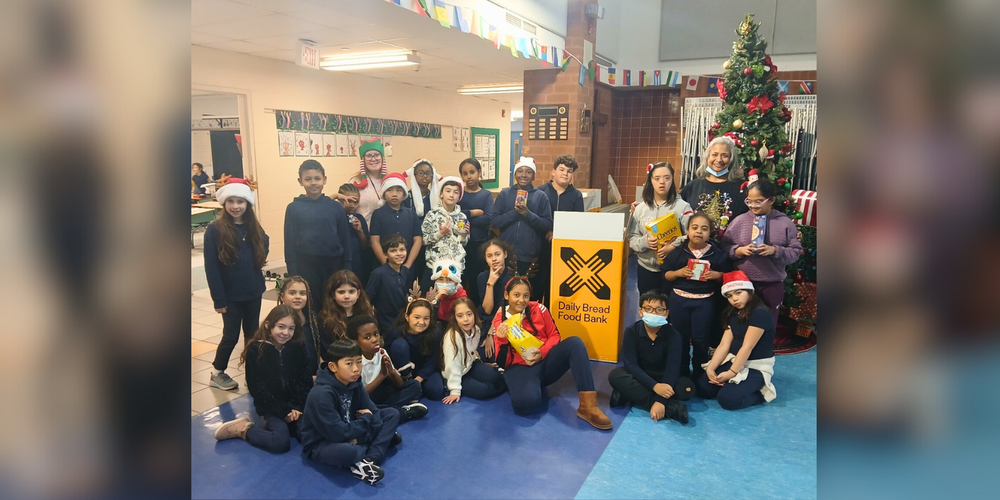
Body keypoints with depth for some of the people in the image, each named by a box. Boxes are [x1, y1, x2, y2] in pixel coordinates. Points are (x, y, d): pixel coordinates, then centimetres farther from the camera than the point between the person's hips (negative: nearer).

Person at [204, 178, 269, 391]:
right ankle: (217, 373, 24)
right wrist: (218, 298, -14)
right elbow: (211, 267, -12)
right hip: (231, 294, -4)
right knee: (231, 335, 5)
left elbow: (262, 255, 16)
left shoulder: (254, 228, 3)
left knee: (253, 333, 13)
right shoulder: (215, 230, -12)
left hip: (253, 292, 4)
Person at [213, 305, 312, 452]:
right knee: (281, 442, -24)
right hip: (271, 405, -3)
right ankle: (244, 429, 2)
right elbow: (257, 388, -11)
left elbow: (306, 382, 0)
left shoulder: (299, 347, -2)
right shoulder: (256, 350, -12)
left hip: (296, 404, 3)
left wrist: (299, 408, -15)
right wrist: (283, 411, -15)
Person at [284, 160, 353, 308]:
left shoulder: (336, 207, 3)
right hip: (305, 267, -1)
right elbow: (290, 243, 0)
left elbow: (344, 241, 4)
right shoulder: (294, 208, 0)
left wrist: (346, 271, 2)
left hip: (333, 265, 1)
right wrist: (293, 274, -4)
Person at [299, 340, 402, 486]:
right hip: (321, 444, -8)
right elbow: (338, 433, -29)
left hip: (352, 436, 8)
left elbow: (372, 412, -3)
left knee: (392, 414, -2)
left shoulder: (354, 384, -6)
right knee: (347, 451, -42)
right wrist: (366, 419, -14)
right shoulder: (321, 394, -28)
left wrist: (362, 437, -21)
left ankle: (369, 460, -19)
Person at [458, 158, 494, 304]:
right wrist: (473, 213, -14)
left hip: (480, 244, 0)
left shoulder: (486, 195, 3)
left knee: (477, 282, 9)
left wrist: (464, 217, -14)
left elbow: (488, 219, -12)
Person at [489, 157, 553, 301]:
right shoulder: (504, 194, 4)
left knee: (531, 295, 7)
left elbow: (548, 225, -3)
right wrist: (514, 212, -15)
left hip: (531, 256, -1)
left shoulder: (541, 197, 2)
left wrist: (528, 214, -17)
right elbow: (493, 221, -2)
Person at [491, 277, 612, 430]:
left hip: (545, 361, 4)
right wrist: (501, 340, -22)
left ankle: (588, 406, -32)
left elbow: (554, 335, 7)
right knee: (526, 402, -39)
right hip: (520, 368, -4)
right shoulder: (499, 322, -2)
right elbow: (502, 363, -3)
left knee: (575, 342, -26)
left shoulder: (538, 309, 1)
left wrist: (542, 353, -13)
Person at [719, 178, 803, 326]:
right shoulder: (739, 221, -1)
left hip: (773, 284, 0)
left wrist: (775, 250, -18)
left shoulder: (785, 223, -2)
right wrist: (739, 250, -18)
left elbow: (796, 251, -2)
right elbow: (724, 246, 0)